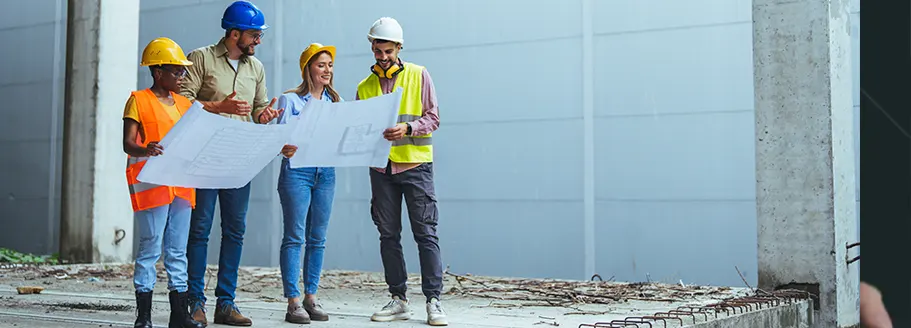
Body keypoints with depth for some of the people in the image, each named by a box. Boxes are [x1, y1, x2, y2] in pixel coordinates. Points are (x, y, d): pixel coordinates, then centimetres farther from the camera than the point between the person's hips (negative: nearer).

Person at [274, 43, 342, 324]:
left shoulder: (336, 101, 13)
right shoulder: (290, 99, 0)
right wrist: (284, 149, -27)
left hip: (326, 172, 5)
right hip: (297, 171, -4)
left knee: (318, 238, 7)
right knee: (294, 237, -5)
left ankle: (311, 298, 14)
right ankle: (293, 302, -3)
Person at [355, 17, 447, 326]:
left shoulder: (418, 75, 2)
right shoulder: (364, 87, 12)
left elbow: (432, 118, -2)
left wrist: (407, 128, -19)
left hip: (415, 165, -4)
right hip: (381, 169, 4)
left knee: (426, 234, -5)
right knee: (388, 235, 5)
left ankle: (434, 301, -3)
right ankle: (398, 300, 12)